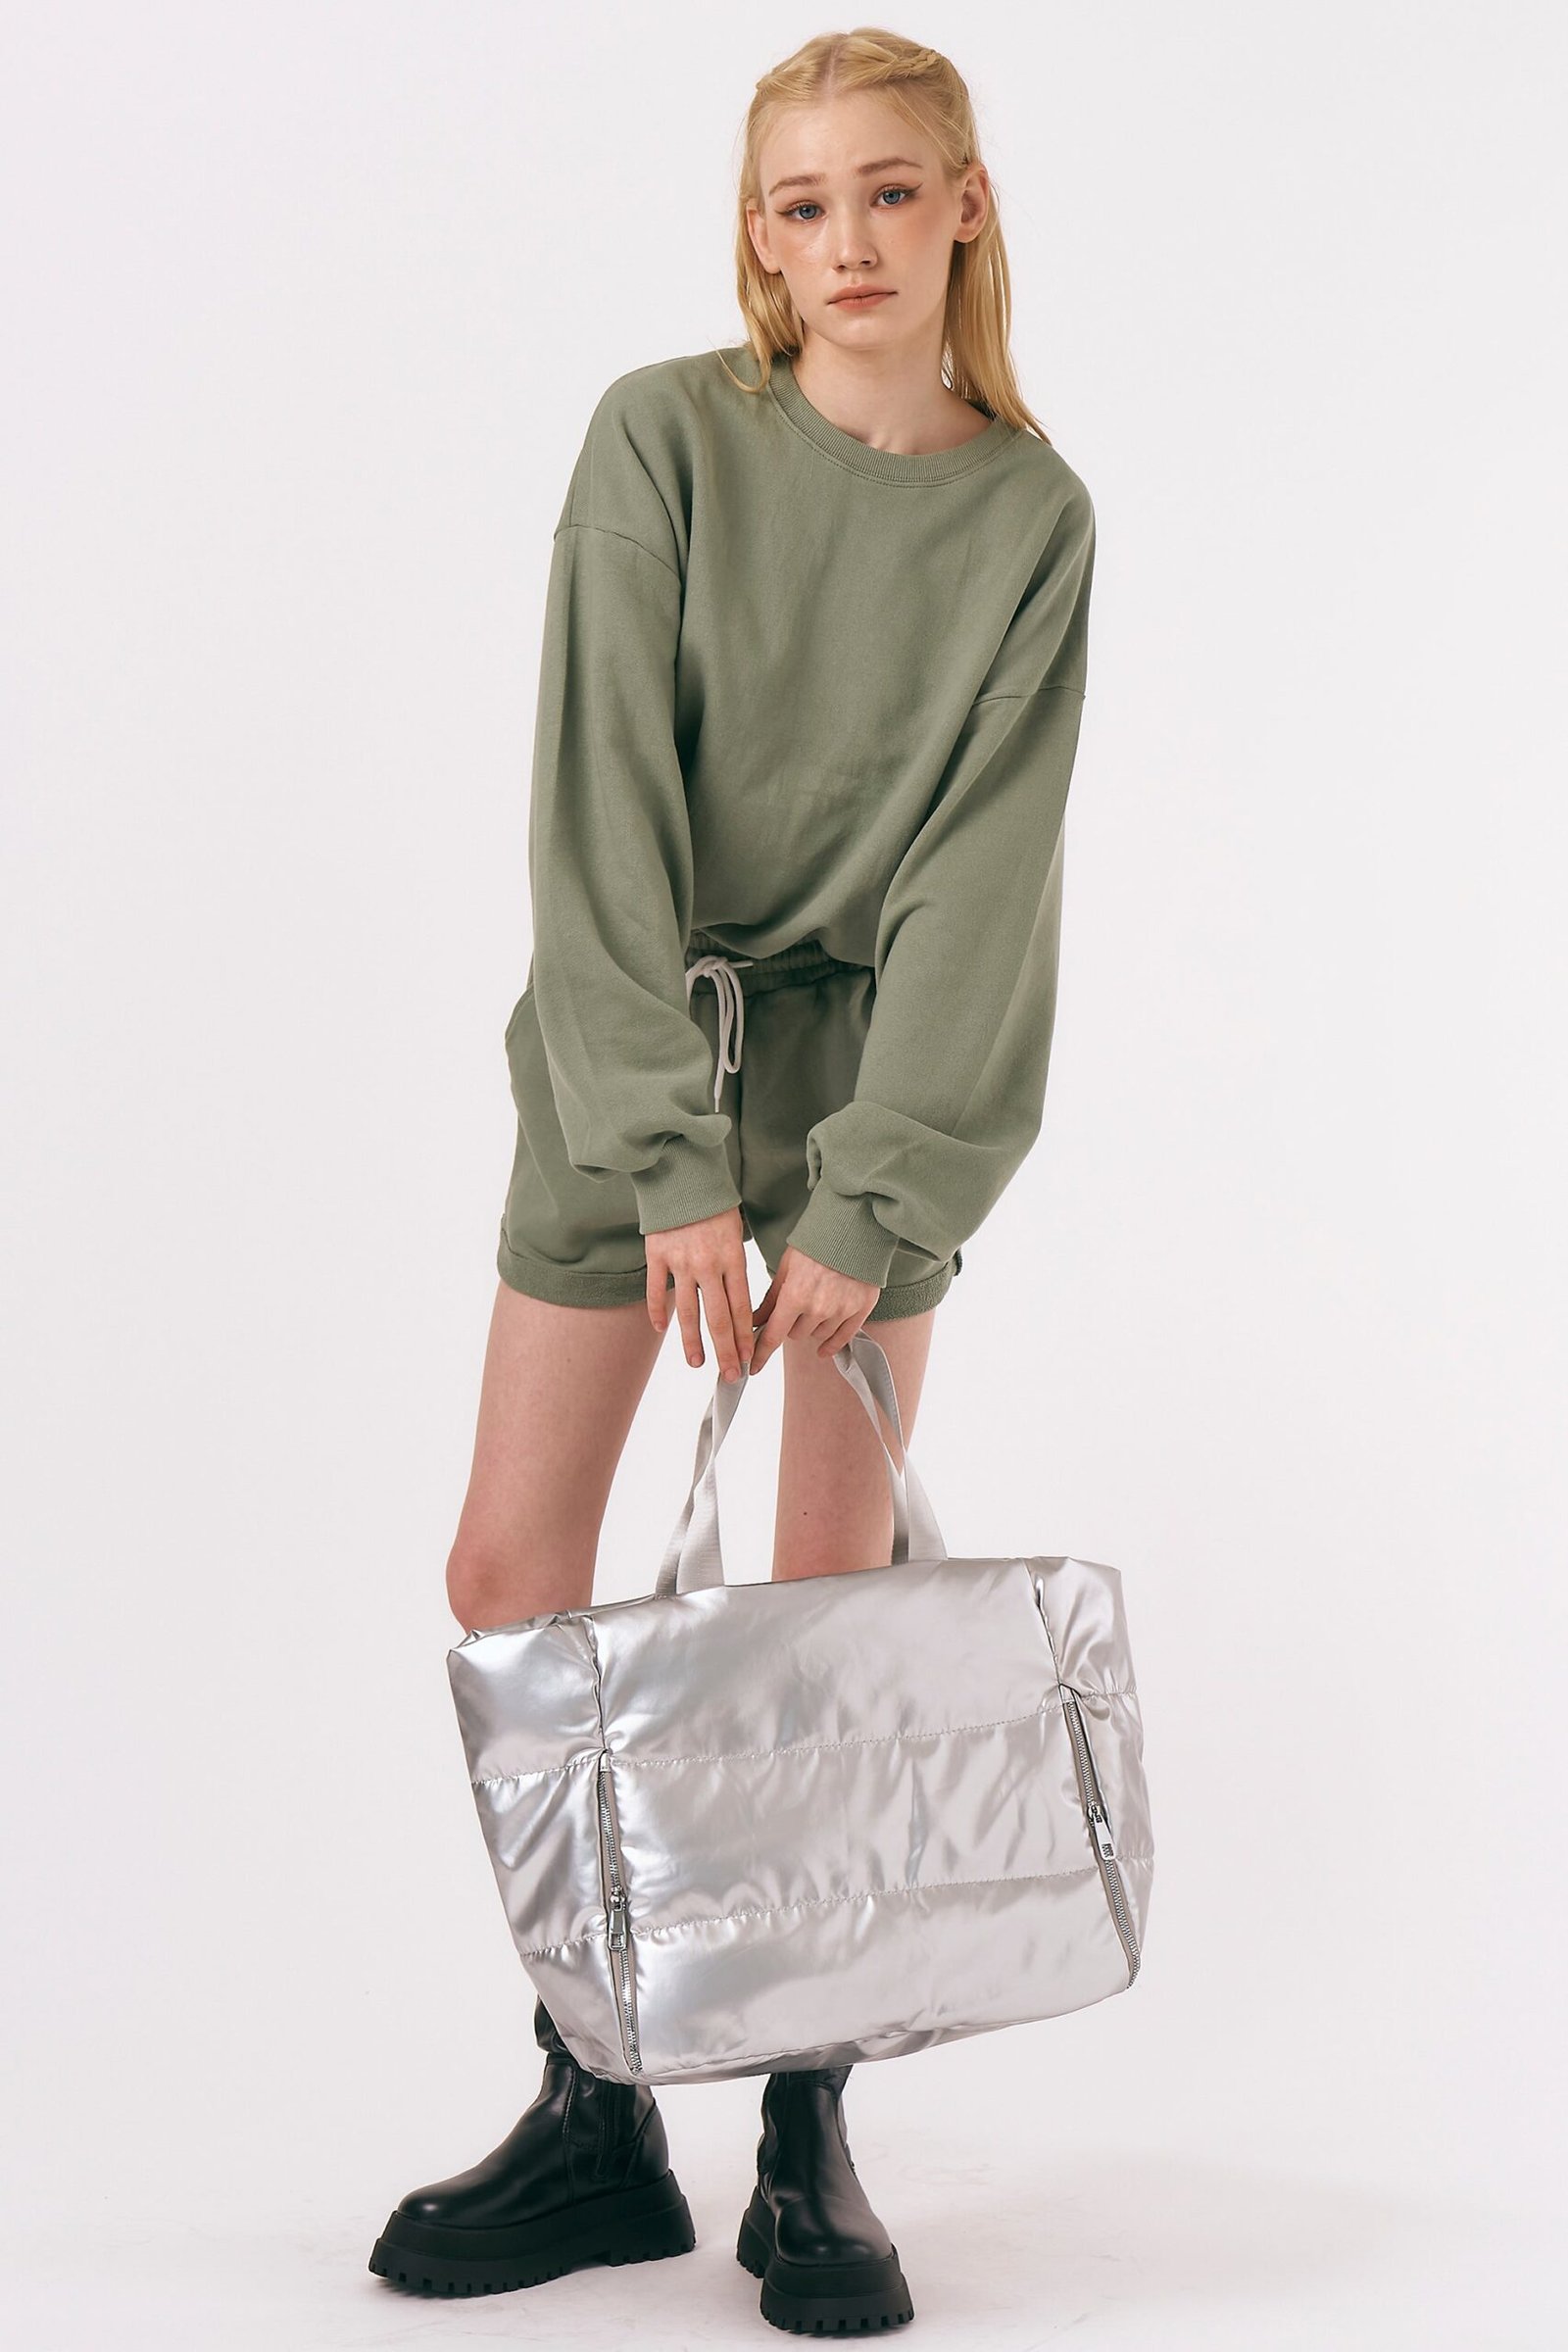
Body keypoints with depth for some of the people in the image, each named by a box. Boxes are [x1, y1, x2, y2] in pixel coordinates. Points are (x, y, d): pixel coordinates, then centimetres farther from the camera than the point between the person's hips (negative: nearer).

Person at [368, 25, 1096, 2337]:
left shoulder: (1031, 516, -4)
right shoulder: (663, 440, -7)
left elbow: (984, 869, -9)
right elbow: (601, 809, -12)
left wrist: (868, 1206, -17)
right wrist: (670, 1162, -19)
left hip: (876, 1049, 0)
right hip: (626, 1042, 1)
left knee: (834, 1588, -1)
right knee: (509, 1575, -2)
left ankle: (812, 2137, 11)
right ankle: (597, 2113, 11)